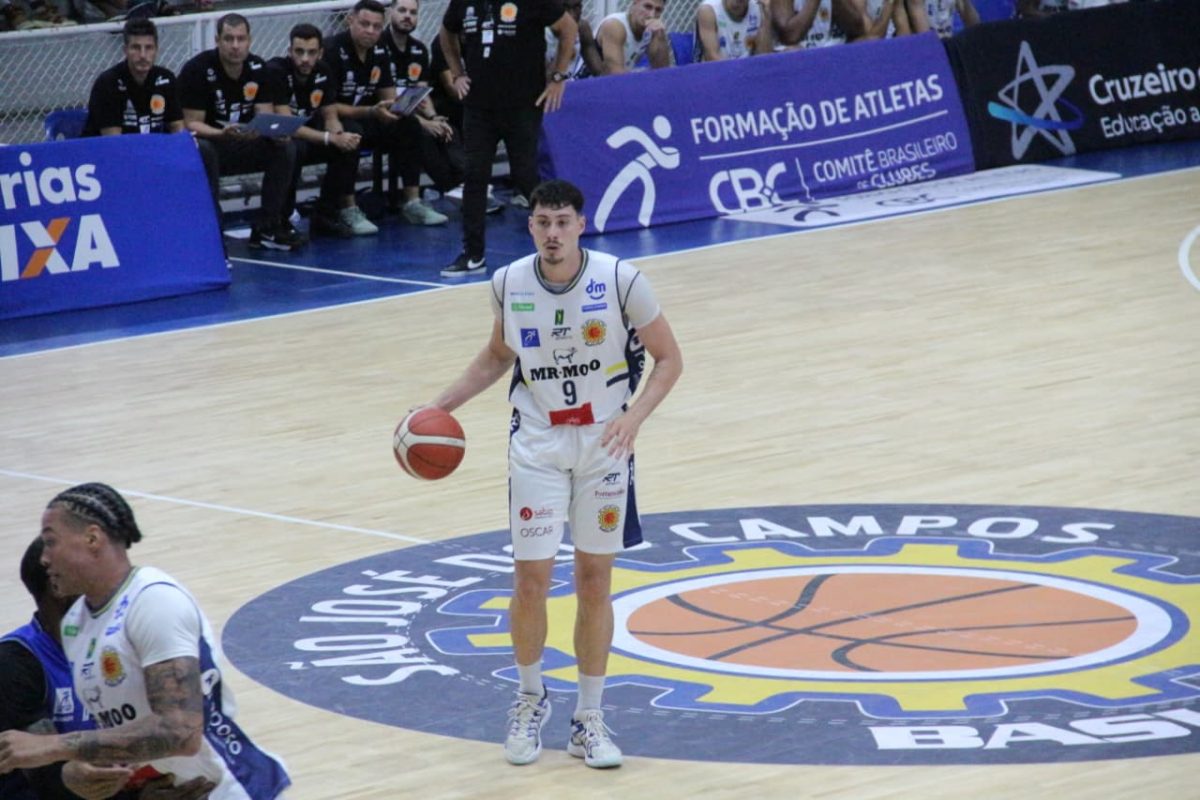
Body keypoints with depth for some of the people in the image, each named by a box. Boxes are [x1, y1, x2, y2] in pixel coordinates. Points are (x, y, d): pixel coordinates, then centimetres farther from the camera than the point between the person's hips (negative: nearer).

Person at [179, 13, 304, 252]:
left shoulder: (258, 69, -1)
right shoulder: (197, 70, -17)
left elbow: (266, 117, -2)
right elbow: (192, 124, -19)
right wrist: (223, 134, -38)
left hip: (244, 145, 5)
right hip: (208, 141, -5)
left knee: (285, 147, -19)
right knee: (203, 151, -39)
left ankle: (267, 229, -14)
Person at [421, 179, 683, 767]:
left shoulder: (621, 281, -15)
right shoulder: (508, 285, -6)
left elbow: (668, 358, -6)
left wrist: (633, 415, -21)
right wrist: (444, 403, 3)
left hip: (603, 445, -1)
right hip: (538, 447, 1)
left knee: (594, 580, 5)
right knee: (531, 579, -1)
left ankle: (588, 718, 16)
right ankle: (530, 699, 24)